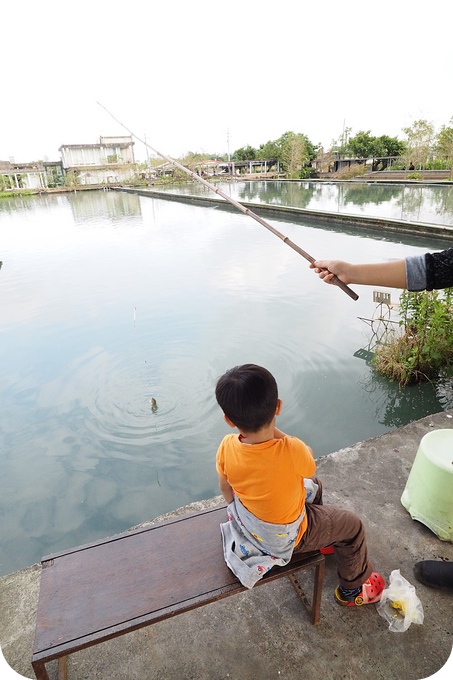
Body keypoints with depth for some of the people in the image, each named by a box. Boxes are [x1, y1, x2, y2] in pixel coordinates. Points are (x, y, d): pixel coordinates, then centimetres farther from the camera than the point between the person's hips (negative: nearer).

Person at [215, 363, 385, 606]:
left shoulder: (226, 448, -26)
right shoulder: (292, 451, -40)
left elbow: (225, 489, -6)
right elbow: (310, 463, -14)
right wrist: (275, 431, -15)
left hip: (247, 523, 5)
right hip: (285, 538, -5)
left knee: (314, 486, 26)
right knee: (352, 525, 18)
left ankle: (322, 541, 50)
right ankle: (352, 589, 42)